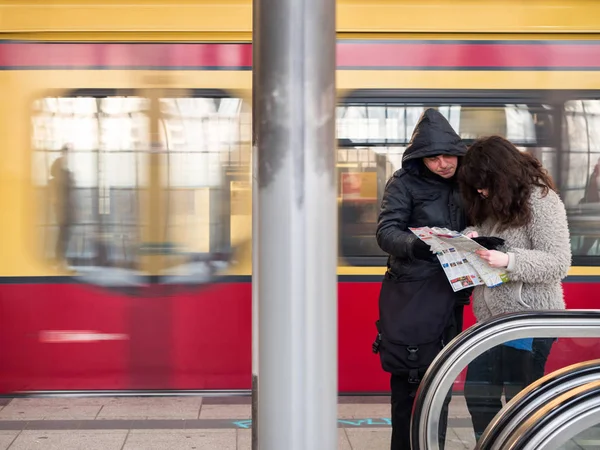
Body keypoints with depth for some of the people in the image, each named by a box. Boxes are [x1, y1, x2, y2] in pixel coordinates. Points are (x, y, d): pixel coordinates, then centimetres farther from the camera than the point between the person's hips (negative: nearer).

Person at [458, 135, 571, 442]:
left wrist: (508, 261, -30)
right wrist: (471, 238, -3)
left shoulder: (541, 199, -14)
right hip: (490, 318, 8)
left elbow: (559, 264, -18)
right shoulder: (493, 202, 10)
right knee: (477, 394, 11)